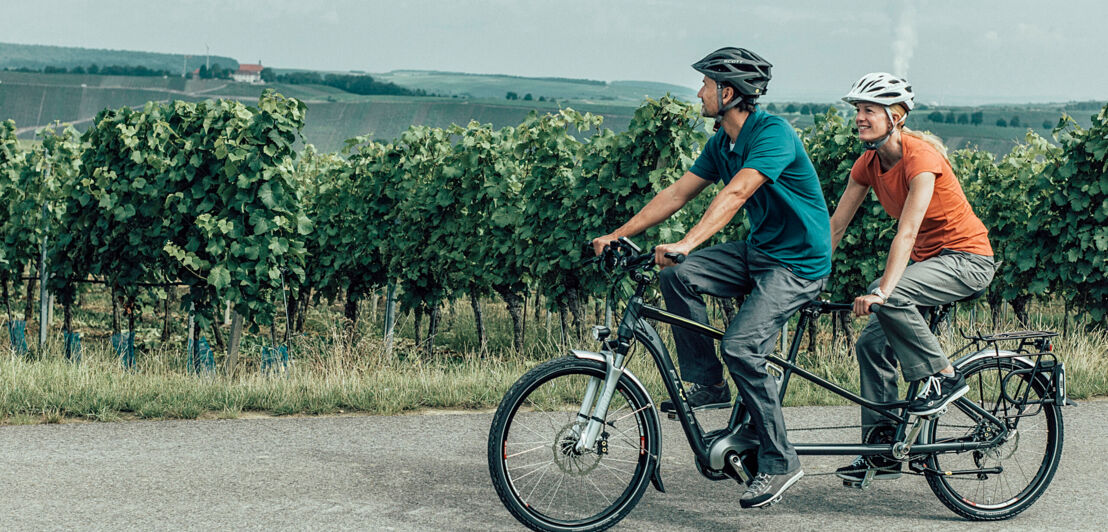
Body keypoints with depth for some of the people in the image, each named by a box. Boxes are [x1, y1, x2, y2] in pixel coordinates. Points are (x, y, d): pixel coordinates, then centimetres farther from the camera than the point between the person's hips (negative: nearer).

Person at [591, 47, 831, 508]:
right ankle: (706, 384, 0)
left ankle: (779, 462, -9)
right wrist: (618, 235, 2)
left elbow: (735, 194, -35)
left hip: (799, 262, -8)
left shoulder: (773, 133, -21)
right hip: (758, 250, 8)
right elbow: (677, 193, 9)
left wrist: (686, 244, -46)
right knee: (676, 277, -13)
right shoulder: (721, 143, 7)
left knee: (740, 347, -24)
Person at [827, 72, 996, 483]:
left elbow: (907, 232, -32)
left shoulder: (920, 156, -23)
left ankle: (942, 377, -14)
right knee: (872, 344, -2)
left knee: (889, 298, -32)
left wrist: (880, 291, -41)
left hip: (967, 258, -8)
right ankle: (881, 450, 7)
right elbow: (836, 225, 3)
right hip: (927, 260, 8)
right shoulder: (868, 163, 0)